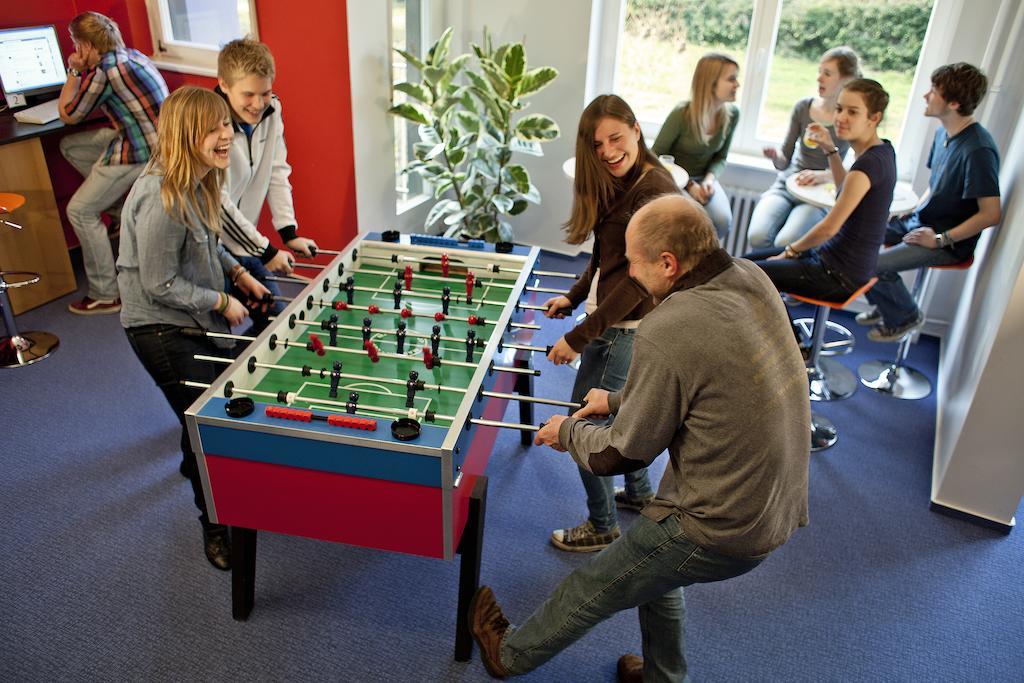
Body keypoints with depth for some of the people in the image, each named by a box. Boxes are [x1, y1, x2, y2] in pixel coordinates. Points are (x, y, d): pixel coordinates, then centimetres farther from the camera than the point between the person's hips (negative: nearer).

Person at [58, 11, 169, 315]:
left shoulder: (103, 71, -17)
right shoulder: (132, 55, 9)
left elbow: (67, 115, 0)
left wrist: (74, 72, 9)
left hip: (140, 150, -10)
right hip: (154, 139, 10)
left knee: (80, 211, -3)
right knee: (69, 145, 21)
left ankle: (105, 295, 1)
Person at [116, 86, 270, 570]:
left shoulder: (198, 180, -1)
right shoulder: (162, 199, -30)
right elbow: (159, 285, -24)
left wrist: (237, 273, 4)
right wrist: (222, 302, -15)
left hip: (196, 317, 9)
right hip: (162, 328, -9)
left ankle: (197, 458, 54)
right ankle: (215, 526, 17)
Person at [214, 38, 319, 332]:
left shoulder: (271, 110, -4)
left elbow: (277, 173, 3)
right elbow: (218, 204, -23)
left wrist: (290, 233, -3)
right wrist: (265, 251, -18)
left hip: (242, 240, 7)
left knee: (274, 316, 12)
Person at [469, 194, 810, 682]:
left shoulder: (666, 333, -28)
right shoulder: (751, 279, -3)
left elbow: (616, 458, -16)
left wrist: (569, 431, 4)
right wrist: (619, 400, 15)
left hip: (721, 530, -8)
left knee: (590, 590, 14)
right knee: (654, 568, 31)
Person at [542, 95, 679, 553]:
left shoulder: (656, 192, -22)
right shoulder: (618, 184, 7)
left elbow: (638, 278, -25)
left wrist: (579, 336, -25)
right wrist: (575, 295, 5)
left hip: (626, 327, -10)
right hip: (611, 318, 10)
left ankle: (602, 527, 20)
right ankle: (639, 492, 47)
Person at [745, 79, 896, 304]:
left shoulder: (869, 163, -24)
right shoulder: (884, 149, 4)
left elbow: (830, 227, -22)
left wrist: (791, 250, -7)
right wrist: (830, 149, 15)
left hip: (839, 276, -9)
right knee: (748, 260, 16)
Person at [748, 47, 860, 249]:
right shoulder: (803, 107, 4)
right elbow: (785, 161, 6)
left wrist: (825, 175, -26)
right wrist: (775, 156, -18)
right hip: (786, 186, 3)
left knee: (784, 244, -29)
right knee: (757, 237, -26)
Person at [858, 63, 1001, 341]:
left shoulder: (978, 150, -24)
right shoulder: (943, 132, 3)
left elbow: (991, 214, -23)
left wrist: (941, 239, -19)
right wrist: (913, 212, 5)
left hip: (950, 243, -9)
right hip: (920, 222, 9)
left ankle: (906, 316, 8)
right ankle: (886, 305, 19)